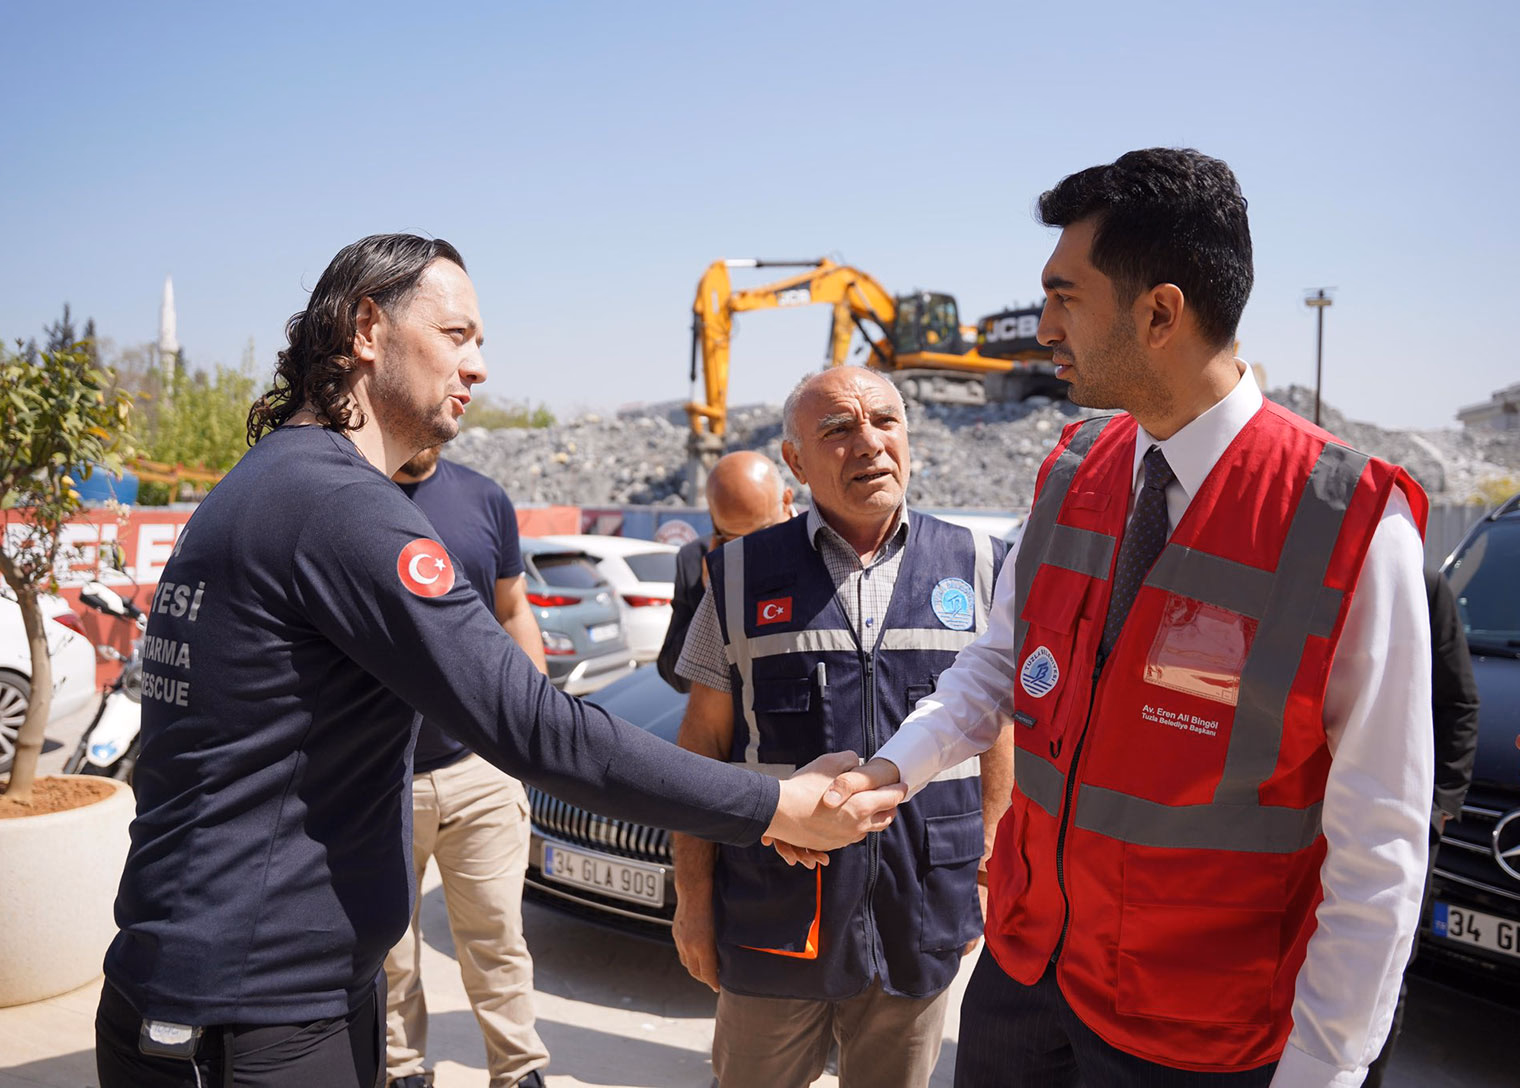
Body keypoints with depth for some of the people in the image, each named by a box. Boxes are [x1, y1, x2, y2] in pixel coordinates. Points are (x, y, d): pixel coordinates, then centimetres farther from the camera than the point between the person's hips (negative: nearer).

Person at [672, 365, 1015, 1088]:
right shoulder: (742, 577, -2)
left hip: (919, 927, 1)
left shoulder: (975, 568, 1)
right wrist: (693, 900, 0)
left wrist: (985, 877, 6)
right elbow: (703, 744, 1)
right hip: (773, 922, -1)